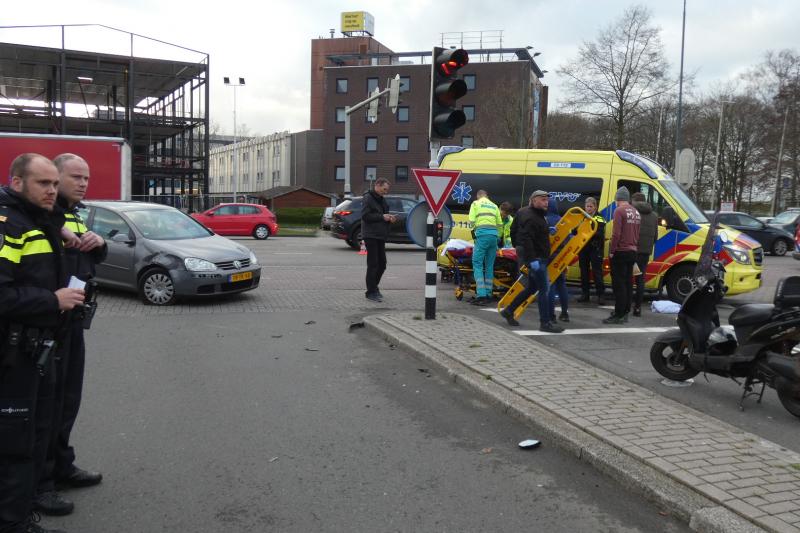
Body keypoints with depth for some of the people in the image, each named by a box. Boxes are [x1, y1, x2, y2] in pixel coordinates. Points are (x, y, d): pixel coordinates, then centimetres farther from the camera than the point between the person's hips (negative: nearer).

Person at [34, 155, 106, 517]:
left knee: (68, 398, 17)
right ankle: (36, 483, 9)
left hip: (72, 317, 9)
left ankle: (61, 466, 32)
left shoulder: (74, 215, 15)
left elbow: (92, 260, 21)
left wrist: (98, 243, 0)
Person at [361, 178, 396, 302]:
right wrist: (382, 217, -18)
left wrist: (389, 218, 5)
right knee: (373, 264, -6)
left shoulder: (381, 199, 18)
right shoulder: (368, 198, -9)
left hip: (380, 236, 9)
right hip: (371, 235, -9)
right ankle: (371, 292, 0)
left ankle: (374, 286, 26)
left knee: (382, 264, 11)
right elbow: (365, 215, -18)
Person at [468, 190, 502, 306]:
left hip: (482, 234, -4)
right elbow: (500, 224, 15)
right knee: (489, 266, 9)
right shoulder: (494, 206, 22)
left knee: (477, 264, -5)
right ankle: (488, 295, 11)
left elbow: (471, 221, -2)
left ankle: (481, 295, -15)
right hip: (494, 234, 5)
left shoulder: (476, 203, 10)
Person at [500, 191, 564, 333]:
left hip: (539, 257, 11)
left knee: (532, 288, 18)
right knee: (544, 289, -8)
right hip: (536, 258, -11)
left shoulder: (537, 215, 15)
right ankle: (545, 322, -4)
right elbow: (526, 239, -28)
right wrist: (532, 259, -33)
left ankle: (508, 311, 25)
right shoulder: (530, 218, -18)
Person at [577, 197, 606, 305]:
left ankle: (601, 295, -1)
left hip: (595, 249, -4)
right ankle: (585, 294, 18)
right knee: (584, 272, 9)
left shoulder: (599, 219, -1)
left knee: (597, 272, -6)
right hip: (583, 248, 4)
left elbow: (600, 234, -13)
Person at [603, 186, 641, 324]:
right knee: (628, 283, 12)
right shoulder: (636, 212, 14)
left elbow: (616, 233, -18)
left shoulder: (619, 211, -11)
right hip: (632, 251, 8)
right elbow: (637, 233, 15)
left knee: (619, 284, -7)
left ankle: (619, 315, -7)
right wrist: (634, 247, 18)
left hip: (620, 252, -8)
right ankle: (625, 313, 18)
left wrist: (612, 250, -13)